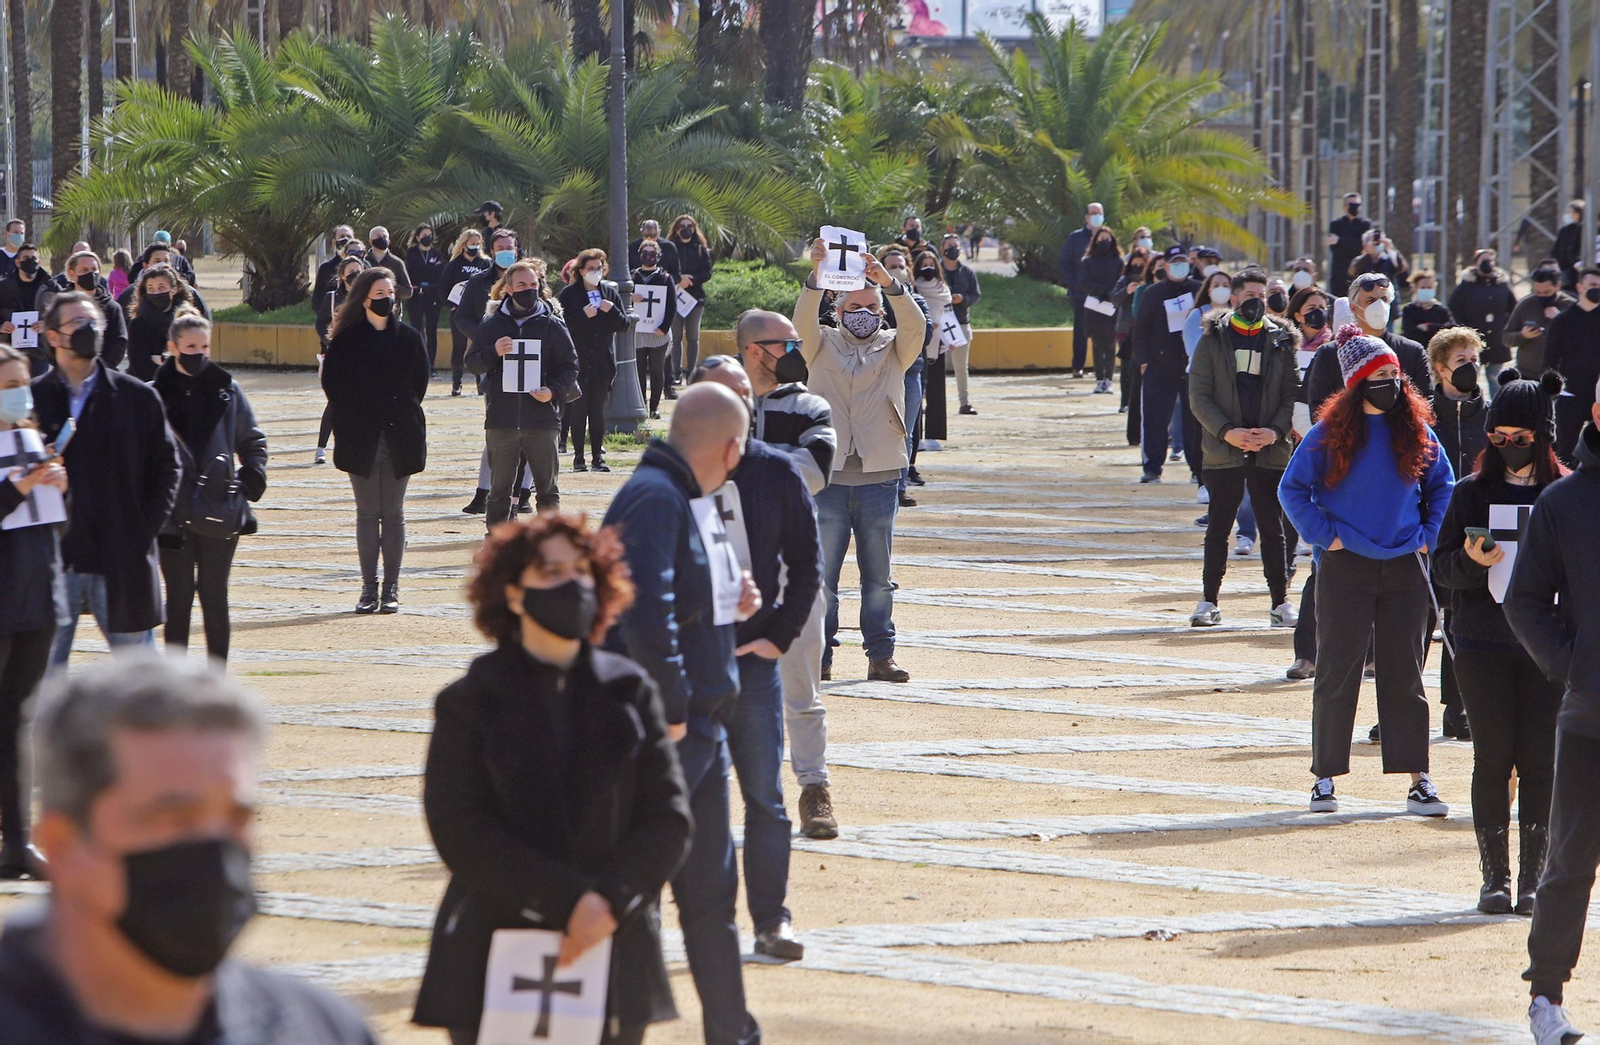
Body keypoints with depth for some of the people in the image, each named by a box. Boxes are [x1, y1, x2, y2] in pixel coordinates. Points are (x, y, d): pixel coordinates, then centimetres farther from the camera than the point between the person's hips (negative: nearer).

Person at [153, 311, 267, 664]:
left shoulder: (226, 390, 5)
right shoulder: (155, 396, -1)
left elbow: (253, 442, 14)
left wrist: (252, 477, -2)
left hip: (220, 512, 1)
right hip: (172, 514, -1)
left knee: (215, 597, 4)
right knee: (178, 598, 5)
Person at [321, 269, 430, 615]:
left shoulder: (409, 338, 5)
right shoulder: (347, 340, 1)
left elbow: (420, 381, 11)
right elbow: (332, 382, 3)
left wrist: (405, 415, 4)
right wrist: (348, 421, -1)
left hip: (399, 439, 1)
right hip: (361, 439, -1)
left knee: (393, 513, 3)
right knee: (367, 513, 1)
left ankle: (391, 588, 6)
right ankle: (369, 587, 5)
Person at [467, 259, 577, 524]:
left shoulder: (552, 326, 5)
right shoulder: (492, 326, 7)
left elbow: (570, 366, 7)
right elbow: (472, 362, 7)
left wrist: (554, 391, -11)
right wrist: (493, 352, -14)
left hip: (541, 420, -1)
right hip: (501, 419, 1)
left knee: (547, 487, 3)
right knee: (499, 487, 4)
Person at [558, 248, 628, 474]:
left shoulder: (610, 293, 10)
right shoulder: (568, 294, -1)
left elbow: (624, 325, 9)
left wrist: (612, 311, -9)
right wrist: (583, 315, -20)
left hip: (603, 364, 3)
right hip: (577, 362, -3)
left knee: (598, 412, 5)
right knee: (577, 411, -2)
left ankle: (598, 456, 9)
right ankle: (578, 457, 3)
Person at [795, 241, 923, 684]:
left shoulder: (893, 348, 11)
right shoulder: (823, 345, 10)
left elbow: (914, 326, -9)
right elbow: (803, 320, -10)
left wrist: (888, 282, -26)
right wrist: (816, 276, -28)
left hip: (879, 476, 1)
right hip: (828, 476, -1)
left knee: (878, 575, 4)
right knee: (822, 572, -1)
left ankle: (881, 656, 10)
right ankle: (819, 657, 3)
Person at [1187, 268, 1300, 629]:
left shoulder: (1281, 341, 8)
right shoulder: (1213, 340, 3)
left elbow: (1292, 394, 7)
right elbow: (1199, 395, 0)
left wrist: (1276, 430, -10)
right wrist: (1226, 432, -13)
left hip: (1271, 450, 1)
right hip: (1223, 451, -1)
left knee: (1272, 528, 2)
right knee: (1218, 527, 3)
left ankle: (1281, 603, 6)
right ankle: (1209, 602, 10)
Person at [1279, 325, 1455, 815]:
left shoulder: (1416, 430, 4)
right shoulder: (1330, 433, -5)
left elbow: (1442, 484, 18)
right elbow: (1292, 489, 2)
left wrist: (1430, 533, 7)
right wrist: (1324, 534, -5)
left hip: (1405, 567, 2)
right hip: (1345, 568, -2)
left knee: (1404, 674, 4)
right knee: (1337, 672, 0)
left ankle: (1418, 779, 5)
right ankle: (1325, 776, 7)